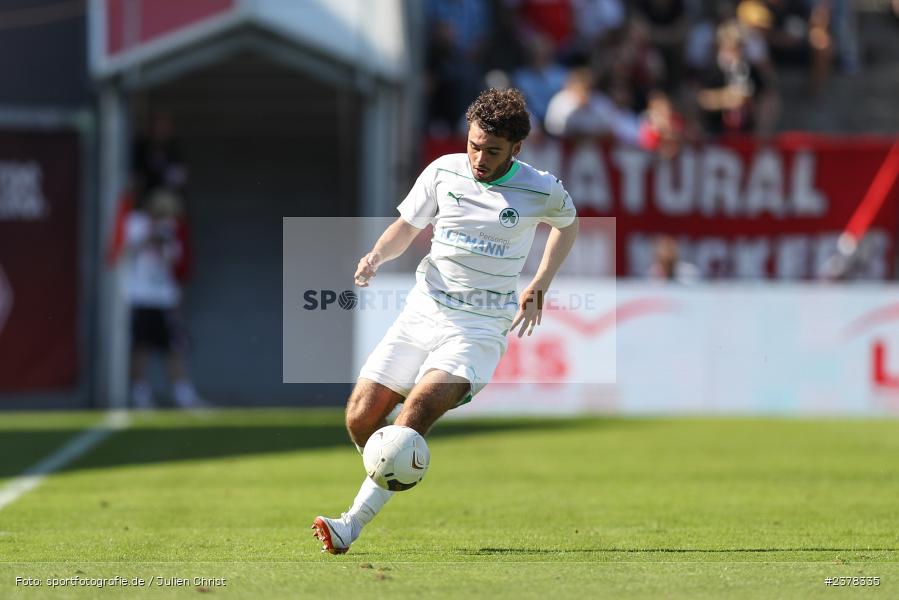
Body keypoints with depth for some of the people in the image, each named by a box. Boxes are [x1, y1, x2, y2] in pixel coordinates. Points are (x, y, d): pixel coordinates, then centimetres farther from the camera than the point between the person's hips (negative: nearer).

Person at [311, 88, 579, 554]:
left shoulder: (542, 192, -4)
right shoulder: (444, 172, 1)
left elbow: (567, 223, 19)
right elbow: (406, 227, 13)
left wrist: (537, 289, 10)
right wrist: (377, 256, -9)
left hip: (480, 328, -4)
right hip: (423, 311, 4)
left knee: (419, 406, -28)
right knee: (360, 418, -7)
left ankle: (351, 525, -32)